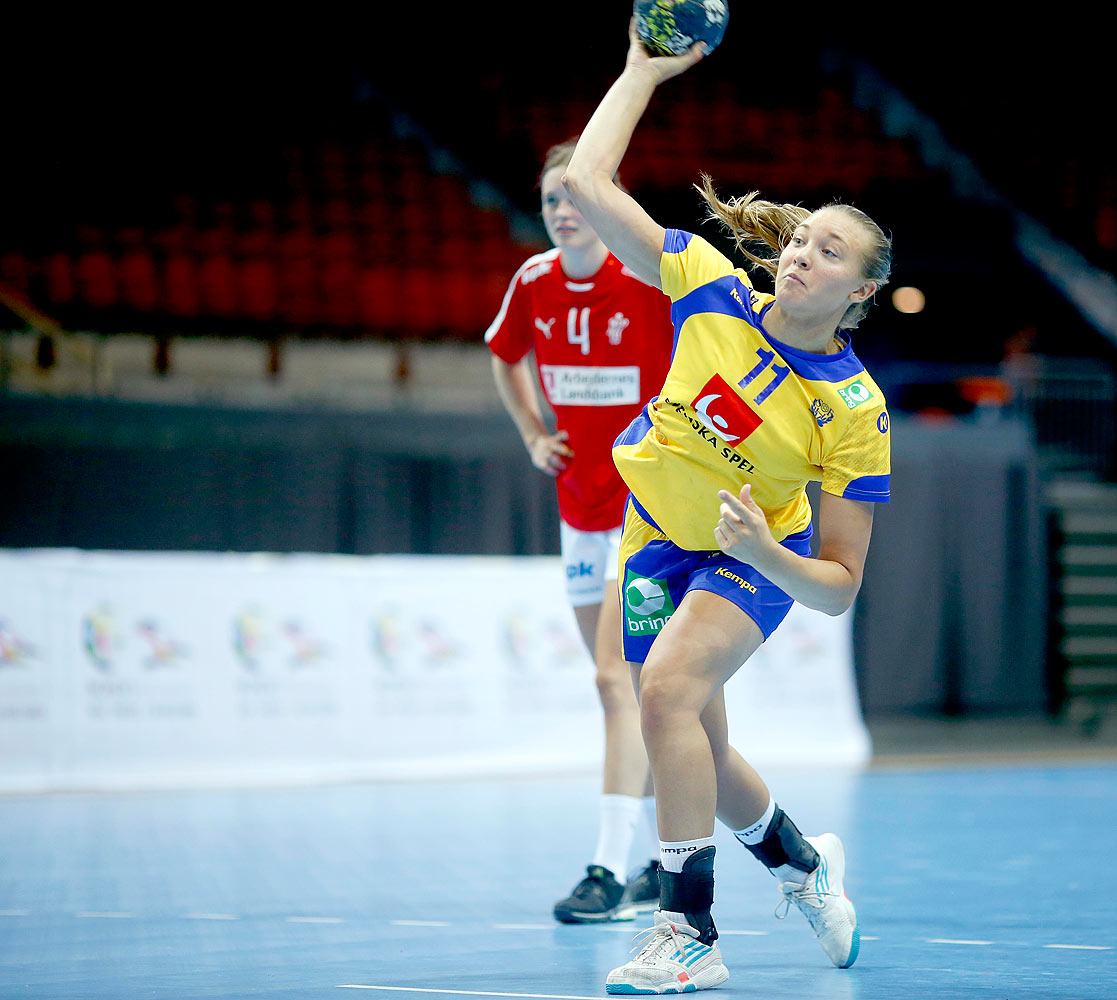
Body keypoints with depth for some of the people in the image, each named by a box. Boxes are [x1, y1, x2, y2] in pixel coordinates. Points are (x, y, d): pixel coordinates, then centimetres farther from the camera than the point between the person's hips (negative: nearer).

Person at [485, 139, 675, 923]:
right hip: (581, 506, 6)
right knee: (629, 685, 11)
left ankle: (611, 870, -17)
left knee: (618, 678, -16)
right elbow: (506, 358, 21)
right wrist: (535, 436, 9)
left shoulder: (656, 280, -16)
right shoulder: (533, 284, 1)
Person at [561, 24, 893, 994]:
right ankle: (806, 864, 45)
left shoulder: (856, 411, -24)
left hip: (760, 559, -4)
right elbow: (587, 185, -19)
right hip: (659, 543, 4)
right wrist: (644, 71, -19)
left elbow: (840, 586, -21)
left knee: (669, 681, -32)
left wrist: (766, 552, -38)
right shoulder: (714, 288, -18)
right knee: (700, 755, 12)